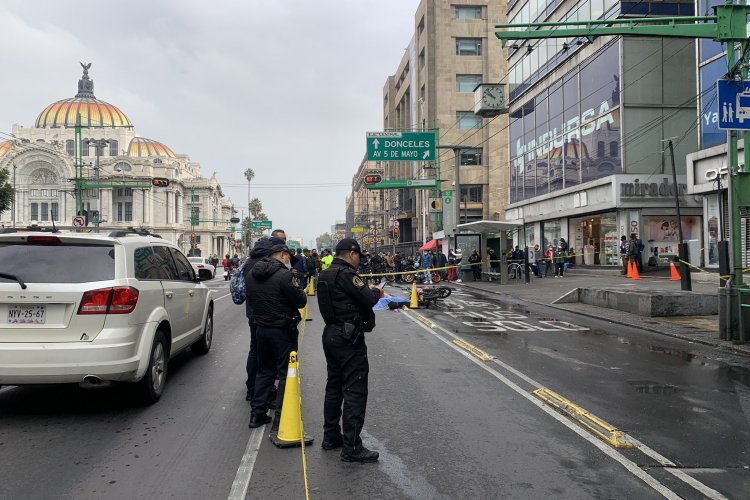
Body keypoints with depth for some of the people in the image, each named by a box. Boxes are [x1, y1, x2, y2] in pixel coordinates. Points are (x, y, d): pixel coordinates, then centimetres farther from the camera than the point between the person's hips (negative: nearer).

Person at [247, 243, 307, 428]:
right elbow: (301, 301, -15)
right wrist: (296, 287, 2)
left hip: (261, 328, 7)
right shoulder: (284, 275, -20)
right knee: (286, 373, 4)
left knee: (264, 371, 18)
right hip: (282, 330, -7)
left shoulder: (252, 274, 5)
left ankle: (257, 413, 21)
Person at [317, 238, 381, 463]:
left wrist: (366, 290, 10)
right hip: (349, 339, -10)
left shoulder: (325, 275, 12)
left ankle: (331, 436, 28)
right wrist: (376, 291, 2)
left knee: (334, 386, 18)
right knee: (355, 391, -5)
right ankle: (351, 447, -2)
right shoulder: (347, 274, -17)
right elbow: (368, 300, -19)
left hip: (330, 335, 10)